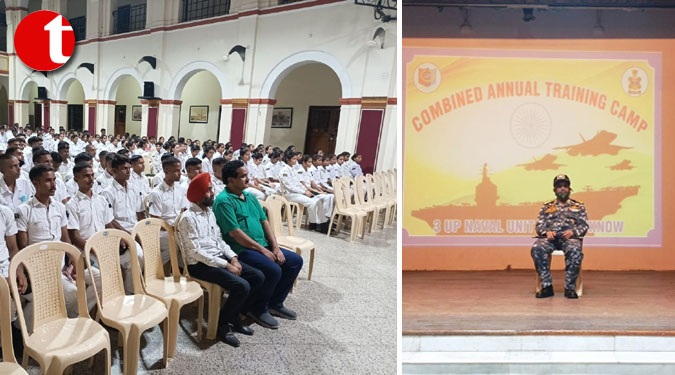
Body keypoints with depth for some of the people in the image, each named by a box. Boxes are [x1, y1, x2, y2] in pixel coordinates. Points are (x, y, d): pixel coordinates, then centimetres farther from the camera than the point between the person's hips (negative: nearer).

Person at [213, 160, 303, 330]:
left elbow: (265, 222, 12)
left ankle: (275, 303, 15)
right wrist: (261, 249, -16)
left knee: (295, 260, 3)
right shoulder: (224, 201, -13)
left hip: (262, 245, 9)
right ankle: (258, 309, -2)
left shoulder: (250, 197, 14)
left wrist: (275, 247, -1)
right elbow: (235, 232, -19)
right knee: (273, 270, -28)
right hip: (241, 250, -9)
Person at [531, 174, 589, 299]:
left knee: (575, 250, -38)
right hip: (550, 238, 1)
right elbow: (539, 225, 15)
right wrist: (546, 232, -8)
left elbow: (584, 225, 12)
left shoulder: (579, 206, 22)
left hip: (570, 237, -1)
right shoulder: (546, 207, 24)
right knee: (537, 248, -34)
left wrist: (573, 232, -10)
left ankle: (570, 288, -27)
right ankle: (547, 286, -27)